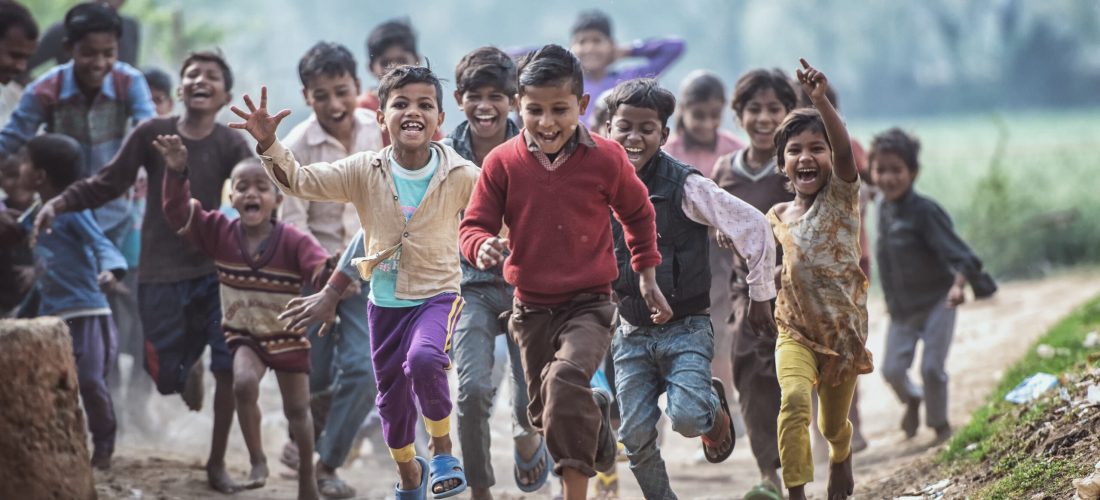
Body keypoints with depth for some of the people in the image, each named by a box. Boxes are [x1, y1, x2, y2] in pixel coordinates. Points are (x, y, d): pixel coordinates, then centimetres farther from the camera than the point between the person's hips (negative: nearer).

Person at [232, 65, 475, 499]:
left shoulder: (460, 176, -12)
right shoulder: (364, 171, -8)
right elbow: (301, 181, -13)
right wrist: (269, 145, -27)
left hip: (437, 296, -4)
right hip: (385, 302, 4)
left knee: (424, 359, -34)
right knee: (392, 397, 17)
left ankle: (443, 448, -7)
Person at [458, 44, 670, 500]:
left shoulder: (605, 159, -10)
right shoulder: (502, 162, -8)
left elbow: (638, 214, 8)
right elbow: (474, 225, -4)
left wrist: (647, 276, 12)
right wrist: (483, 246, -27)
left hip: (588, 304, -3)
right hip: (531, 307, 4)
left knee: (566, 380, -31)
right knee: (545, 412, 16)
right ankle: (596, 414, 51)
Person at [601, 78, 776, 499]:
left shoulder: (685, 187, -12)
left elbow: (754, 228, -10)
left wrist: (761, 297, -4)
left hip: (685, 328, -4)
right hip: (632, 333, 4)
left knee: (686, 418, -22)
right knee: (635, 437, -2)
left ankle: (715, 408, 14)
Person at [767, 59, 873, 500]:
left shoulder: (842, 196, -7)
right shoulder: (778, 217, 4)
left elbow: (844, 149, -29)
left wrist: (821, 100, -43)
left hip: (844, 329, -1)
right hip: (795, 331, 1)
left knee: (834, 424, 14)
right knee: (794, 398, -28)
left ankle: (841, 457, 51)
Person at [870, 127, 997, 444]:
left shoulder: (924, 211, -19)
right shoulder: (884, 210, 2)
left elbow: (953, 249, -25)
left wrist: (958, 284, -41)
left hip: (936, 302, -6)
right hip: (901, 309, 6)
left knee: (932, 368, -5)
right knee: (892, 369, 2)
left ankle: (940, 424, 17)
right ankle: (912, 400, 34)